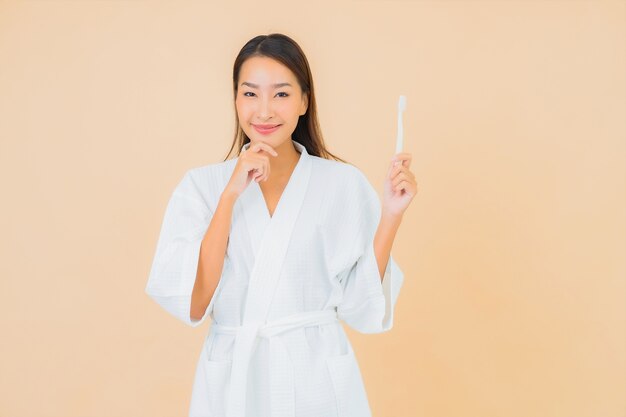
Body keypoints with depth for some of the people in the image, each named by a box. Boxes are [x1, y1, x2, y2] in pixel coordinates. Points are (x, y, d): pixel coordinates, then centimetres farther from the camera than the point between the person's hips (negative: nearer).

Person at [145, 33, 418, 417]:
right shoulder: (200, 185, -2)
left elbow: (361, 305, -4)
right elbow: (192, 304, -13)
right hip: (232, 380, 0)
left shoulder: (345, 183, -4)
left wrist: (391, 213, -12)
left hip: (318, 377, 0)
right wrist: (230, 195, -18)